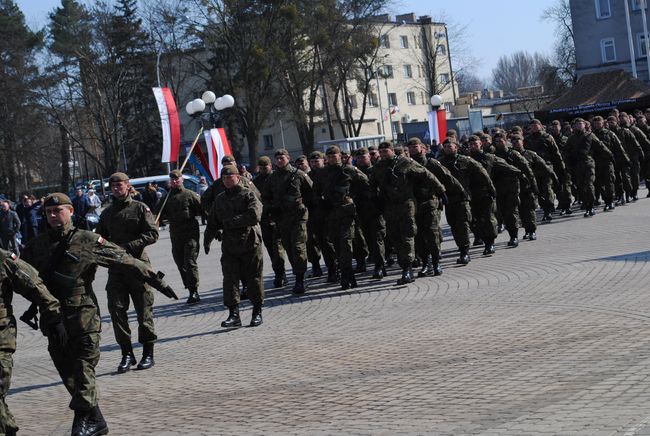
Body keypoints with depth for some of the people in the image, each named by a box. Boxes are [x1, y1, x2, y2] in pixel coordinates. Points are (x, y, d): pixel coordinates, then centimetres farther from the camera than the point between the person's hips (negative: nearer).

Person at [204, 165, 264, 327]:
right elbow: (212, 221, 19)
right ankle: (234, 314, -4)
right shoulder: (220, 199, 14)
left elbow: (254, 216, -18)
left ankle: (257, 312, 14)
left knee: (253, 278, 3)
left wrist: (232, 221, -16)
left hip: (250, 243, -4)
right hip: (229, 246, 4)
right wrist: (207, 239, 5)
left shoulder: (248, 195, -4)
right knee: (230, 279, -5)